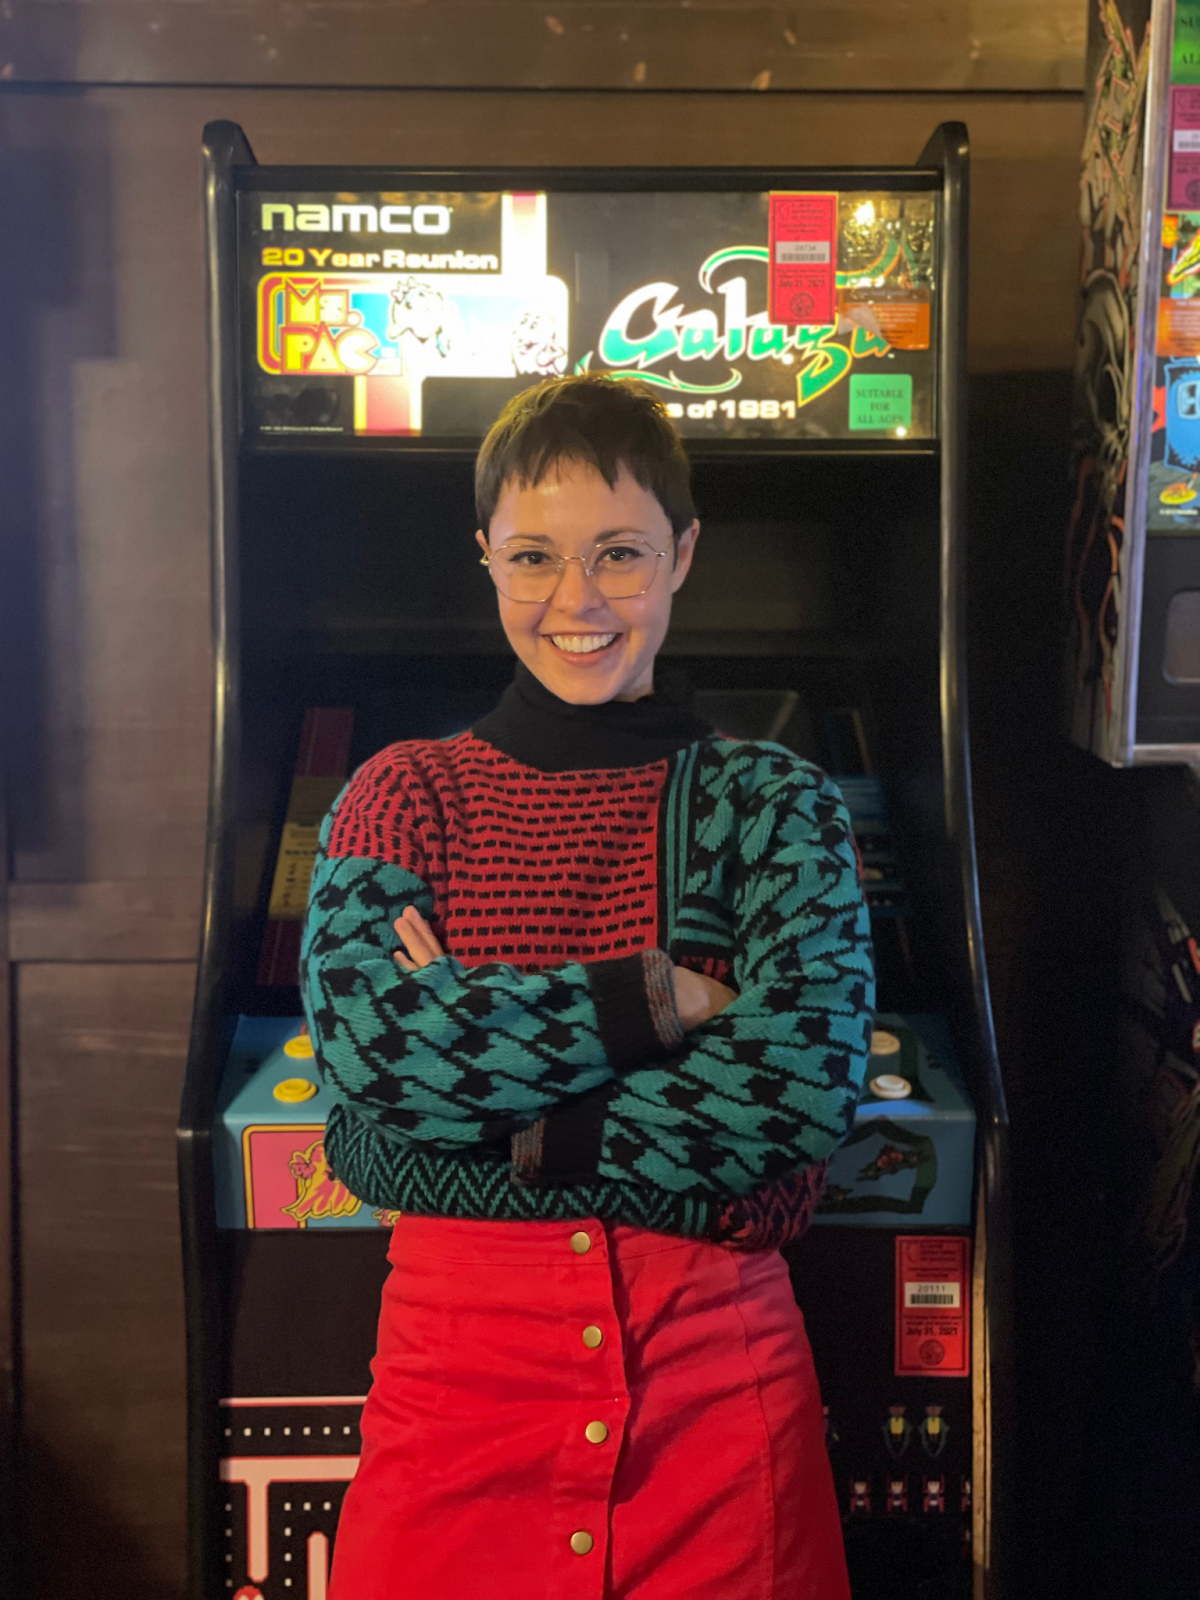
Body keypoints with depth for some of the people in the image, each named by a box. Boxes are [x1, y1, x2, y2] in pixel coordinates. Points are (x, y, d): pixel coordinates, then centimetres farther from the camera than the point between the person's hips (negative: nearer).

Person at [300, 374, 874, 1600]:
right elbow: (365, 1044, -15)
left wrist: (502, 1140, -15)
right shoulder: (403, 796, 2)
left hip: (714, 1371, 0)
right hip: (458, 1355, 1)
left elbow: (807, 1084, -15)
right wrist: (652, 1000, -16)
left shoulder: (767, 803, 0)